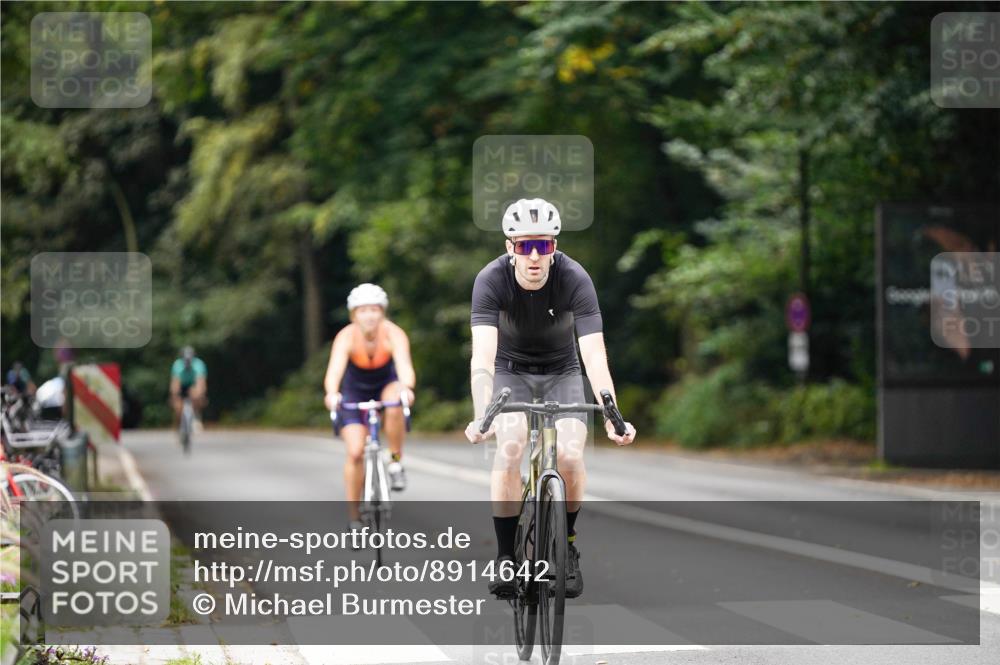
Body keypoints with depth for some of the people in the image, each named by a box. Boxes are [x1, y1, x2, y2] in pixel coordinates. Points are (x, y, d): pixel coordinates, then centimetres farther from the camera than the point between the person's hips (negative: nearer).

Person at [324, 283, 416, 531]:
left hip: (386, 384, 0)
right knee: (355, 452, -13)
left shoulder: (393, 334, -29)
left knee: (394, 406, -36)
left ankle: (396, 462, -14)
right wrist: (332, 393, -66)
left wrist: (406, 388, -67)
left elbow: (404, 365, -45)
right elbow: (334, 369, -45)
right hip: (354, 391, 0)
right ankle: (354, 518, 1)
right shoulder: (346, 337, -29)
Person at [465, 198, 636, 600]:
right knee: (510, 449, -26)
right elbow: (483, 355, -37)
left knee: (570, 455, -22)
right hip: (511, 372, 0)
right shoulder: (492, 280, -27)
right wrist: (481, 416, -53)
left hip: (562, 373, 0)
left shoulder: (574, 279, -27)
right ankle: (505, 556, -14)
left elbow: (595, 356, -34)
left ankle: (567, 545, 3)